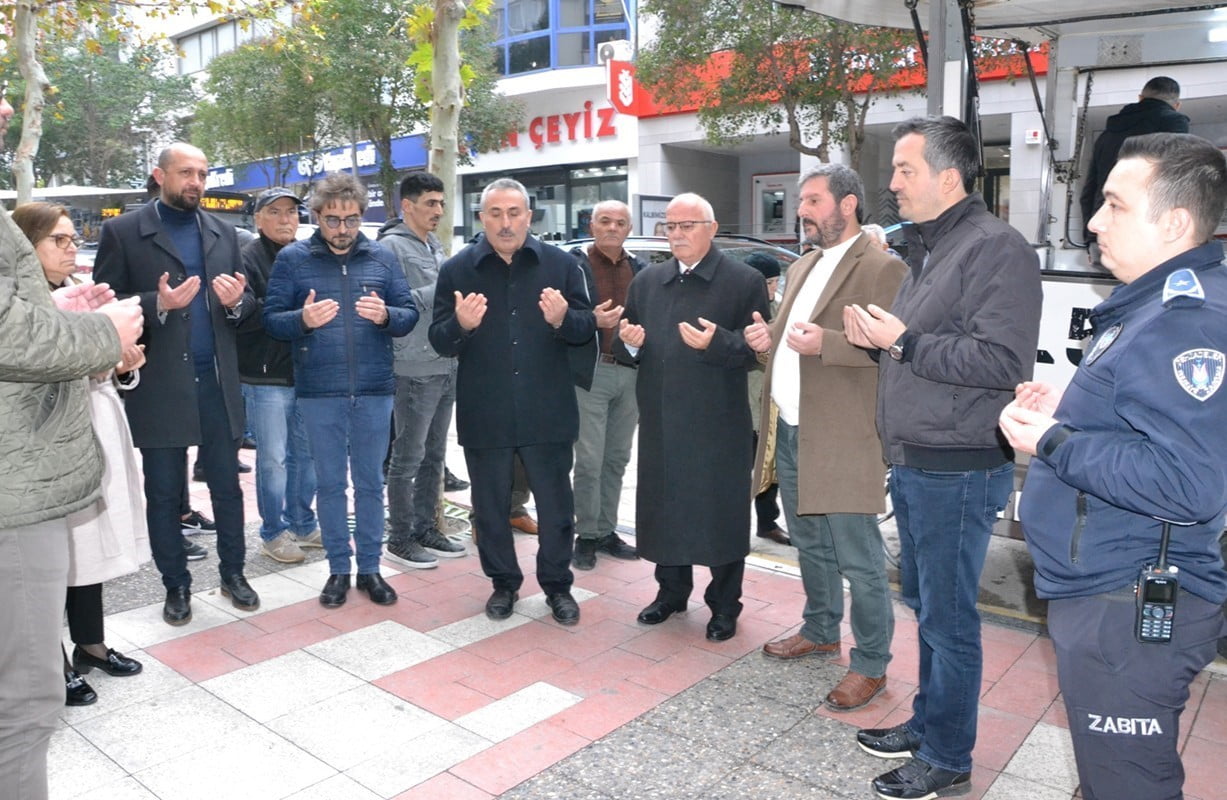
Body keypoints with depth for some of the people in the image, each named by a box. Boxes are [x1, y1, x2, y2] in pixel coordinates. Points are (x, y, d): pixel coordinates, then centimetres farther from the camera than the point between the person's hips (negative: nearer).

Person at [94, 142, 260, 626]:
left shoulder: (223, 233, 11)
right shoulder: (123, 232, -2)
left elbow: (245, 304, 12)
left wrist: (237, 301, -11)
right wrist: (158, 304, -21)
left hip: (217, 382, 3)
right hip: (159, 386, -3)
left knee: (226, 485, 10)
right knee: (163, 493, 8)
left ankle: (233, 573, 25)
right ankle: (176, 585, 23)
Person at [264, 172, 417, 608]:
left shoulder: (382, 257, 5)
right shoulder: (292, 258, 2)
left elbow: (410, 314, 3)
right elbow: (272, 319, -1)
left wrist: (386, 315, -18)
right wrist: (303, 319, -21)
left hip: (374, 390, 1)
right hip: (318, 392, -1)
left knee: (370, 482, 10)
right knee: (330, 483, 9)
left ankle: (370, 567, 22)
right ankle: (339, 569, 23)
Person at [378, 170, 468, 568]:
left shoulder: (435, 245, 16)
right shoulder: (392, 246, -10)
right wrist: (436, 293, -18)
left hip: (446, 367, 8)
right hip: (415, 370, -8)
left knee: (434, 456, 15)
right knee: (408, 458, 0)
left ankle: (426, 528, 27)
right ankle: (400, 539, 12)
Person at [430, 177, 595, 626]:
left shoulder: (560, 264, 2)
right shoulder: (457, 269, 1)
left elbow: (587, 327, 1)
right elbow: (439, 341, 0)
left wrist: (563, 319, -21)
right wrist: (461, 325, -22)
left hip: (547, 413, 0)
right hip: (484, 415, 1)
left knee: (555, 505, 9)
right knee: (491, 506, 13)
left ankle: (557, 586, 27)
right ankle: (504, 583, 32)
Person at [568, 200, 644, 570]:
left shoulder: (639, 270, 13)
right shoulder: (575, 265, -2)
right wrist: (592, 321, -22)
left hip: (630, 373, 5)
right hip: (591, 372, -5)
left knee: (617, 458, 11)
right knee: (589, 461, -2)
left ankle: (606, 531, 23)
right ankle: (586, 535, 11)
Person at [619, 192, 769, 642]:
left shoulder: (744, 281, -4)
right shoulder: (646, 281, 13)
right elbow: (629, 343, 17)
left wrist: (718, 341, -26)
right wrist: (630, 342, -5)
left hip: (719, 423, -5)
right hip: (661, 420, 5)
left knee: (721, 511, 5)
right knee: (664, 505, 13)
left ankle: (725, 605, 21)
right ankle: (671, 590, 32)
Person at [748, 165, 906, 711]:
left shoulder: (882, 269, -10)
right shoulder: (802, 268, 17)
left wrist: (826, 343, -28)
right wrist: (769, 339, 5)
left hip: (841, 440, -9)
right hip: (790, 431, 9)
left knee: (858, 560, 1)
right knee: (810, 546, 22)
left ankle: (871, 665, 16)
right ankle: (819, 632, 39)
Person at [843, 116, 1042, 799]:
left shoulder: (997, 248, -15)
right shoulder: (927, 249, 16)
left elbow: (1003, 360, -24)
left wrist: (904, 342, -20)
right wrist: (878, 338, 4)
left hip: (959, 471, -10)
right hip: (914, 463, 10)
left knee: (948, 618, 2)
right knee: (926, 604, 20)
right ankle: (929, 722, 36)